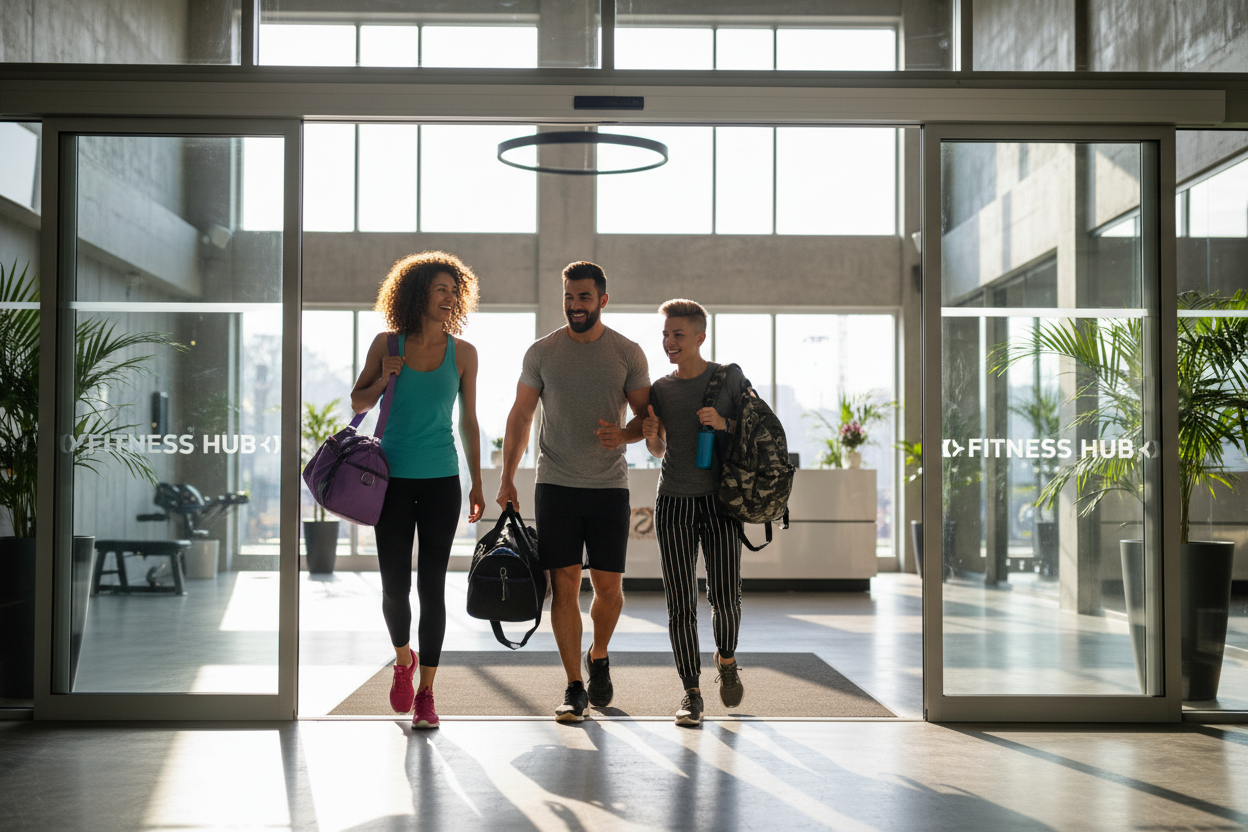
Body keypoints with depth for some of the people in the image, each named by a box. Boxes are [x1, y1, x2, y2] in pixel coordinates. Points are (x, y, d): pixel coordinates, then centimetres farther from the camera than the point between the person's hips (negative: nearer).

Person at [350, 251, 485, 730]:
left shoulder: (462, 353, 3)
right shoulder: (387, 344, 2)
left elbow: (468, 422, 8)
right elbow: (358, 404, 10)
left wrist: (476, 484, 6)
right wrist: (383, 380, -10)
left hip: (441, 480, 0)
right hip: (394, 477, 0)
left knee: (432, 586, -1)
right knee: (395, 585, 1)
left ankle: (425, 693, 7)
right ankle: (403, 659, 31)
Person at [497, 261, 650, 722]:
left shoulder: (628, 354, 2)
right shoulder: (542, 352, 3)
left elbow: (649, 416, 7)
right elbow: (520, 416, 7)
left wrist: (624, 433, -16)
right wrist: (507, 478, 2)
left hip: (609, 486, 0)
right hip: (555, 485, 0)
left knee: (609, 587, 1)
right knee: (565, 586, -3)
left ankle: (599, 657, 30)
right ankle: (575, 688, 6)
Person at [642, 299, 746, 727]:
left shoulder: (729, 377, -1)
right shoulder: (660, 389, 7)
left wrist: (724, 424, -13)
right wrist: (651, 435, -5)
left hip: (720, 501, -2)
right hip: (674, 502, 2)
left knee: (725, 596, -4)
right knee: (680, 603, -1)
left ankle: (726, 659, 27)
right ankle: (691, 693, 8)